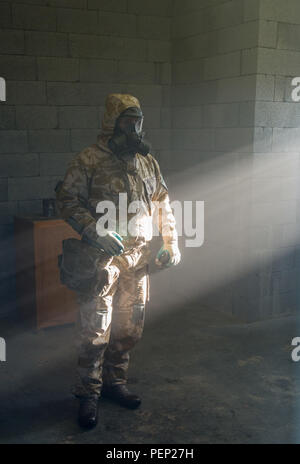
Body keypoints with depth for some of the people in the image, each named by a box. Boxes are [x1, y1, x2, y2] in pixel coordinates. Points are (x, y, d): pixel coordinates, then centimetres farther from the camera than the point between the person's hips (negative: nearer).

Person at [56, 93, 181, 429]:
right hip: (103, 256, -5)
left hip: (139, 257, 6)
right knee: (96, 329, -2)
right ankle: (89, 395, 15)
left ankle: (115, 382, 31)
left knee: (129, 327, 13)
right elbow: (67, 201, -10)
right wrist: (95, 232, -23)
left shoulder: (147, 162, 12)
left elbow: (163, 205, 18)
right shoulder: (89, 160, -6)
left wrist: (171, 244, 10)